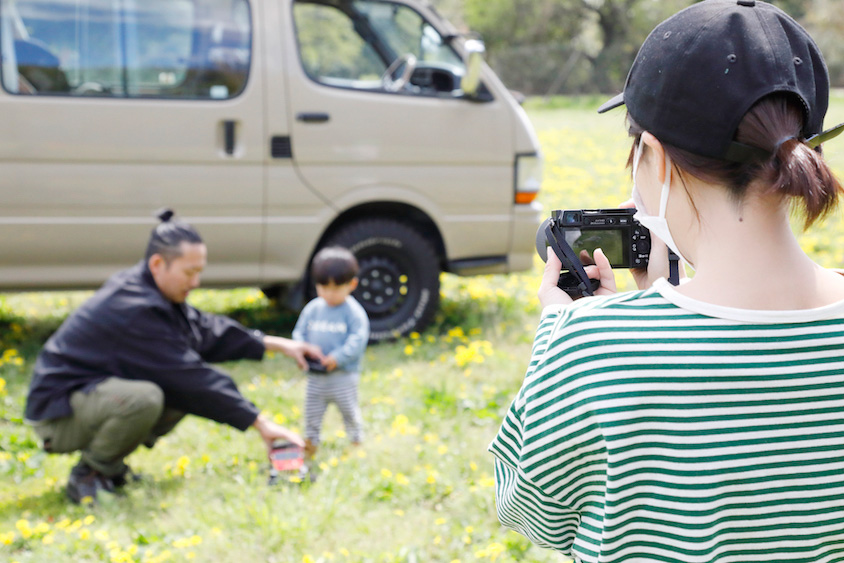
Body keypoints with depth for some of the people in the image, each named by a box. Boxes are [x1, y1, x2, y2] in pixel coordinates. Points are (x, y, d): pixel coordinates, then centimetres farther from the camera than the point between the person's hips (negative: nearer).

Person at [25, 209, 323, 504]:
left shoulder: (146, 290, 3)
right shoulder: (134, 308, -27)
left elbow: (204, 330, 12)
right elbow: (188, 376, -27)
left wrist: (275, 344, 4)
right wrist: (259, 422, -24)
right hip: (59, 414, -10)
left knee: (184, 393, 5)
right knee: (143, 399, -35)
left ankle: (109, 464, 10)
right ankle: (86, 475, -10)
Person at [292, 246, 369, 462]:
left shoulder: (354, 312, -10)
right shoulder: (312, 309, 4)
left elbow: (358, 339, -17)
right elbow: (299, 332, 8)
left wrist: (338, 357, -25)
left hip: (343, 375, -4)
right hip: (315, 374, 4)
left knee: (350, 411, 10)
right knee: (312, 412, 11)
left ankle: (357, 440, 30)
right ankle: (310, 442, 28)